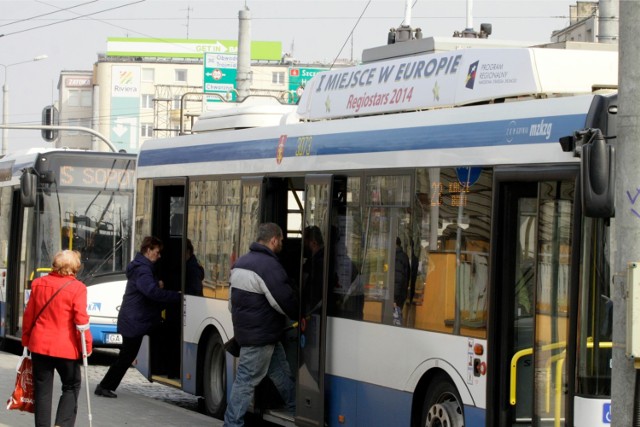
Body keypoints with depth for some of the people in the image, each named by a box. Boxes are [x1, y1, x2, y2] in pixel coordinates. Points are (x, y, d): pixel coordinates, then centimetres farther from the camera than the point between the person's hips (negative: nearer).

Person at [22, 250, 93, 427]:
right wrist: (87, 346, -7)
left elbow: (29, 314, 8)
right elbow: (81, 320, -15)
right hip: (66, 347, -3)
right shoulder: (77, 288, -11)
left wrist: (26, 339, 19)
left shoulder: (38, 283, 2)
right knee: (71, 387, 12)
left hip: (39, 345, 3)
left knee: (43, 390, 9)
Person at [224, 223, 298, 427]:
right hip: (261, 335, -10)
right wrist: (301, 316, 0)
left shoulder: (242, 262, 11)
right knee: (247, 380, -4)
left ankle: (298, 411, 27)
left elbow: (233, 301, 19)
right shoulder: (268, 265, -20)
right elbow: (286, 302, -18)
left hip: (246, 330, 10)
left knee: (282, 374, 18)